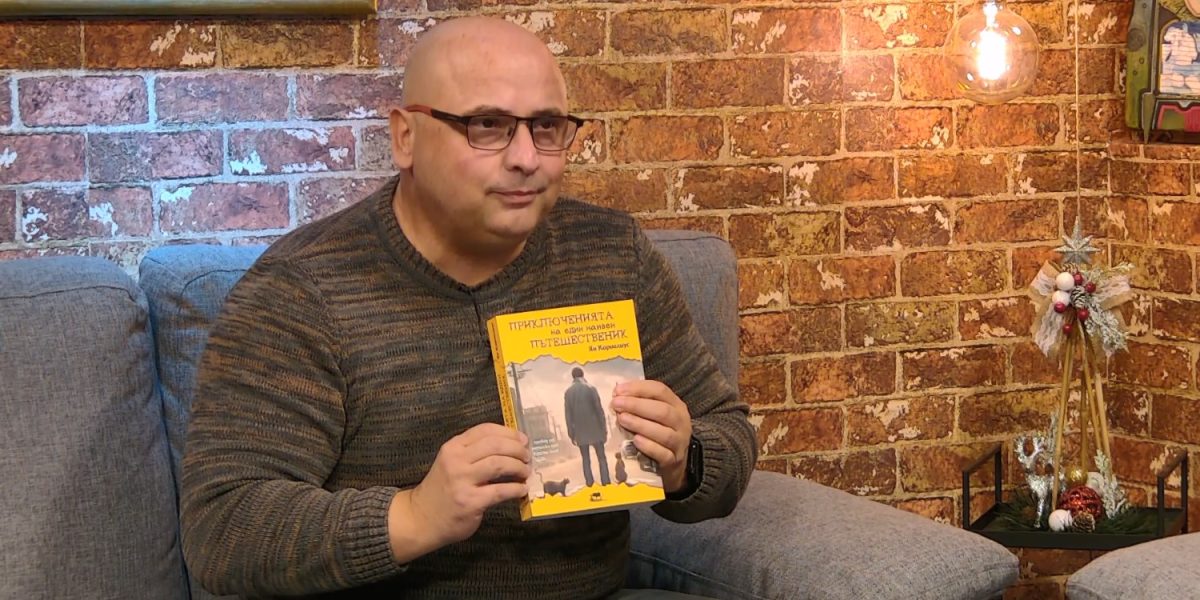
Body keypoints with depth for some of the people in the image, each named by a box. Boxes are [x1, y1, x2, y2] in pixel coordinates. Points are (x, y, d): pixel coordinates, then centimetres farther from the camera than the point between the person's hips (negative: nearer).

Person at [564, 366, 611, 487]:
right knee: (601, 457, 5)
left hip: (580, 431, 2)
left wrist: (571, 434, 4)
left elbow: (568, 414, -2)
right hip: (594, 429, -2)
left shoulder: (568, 392, -1)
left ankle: (589, 482, 3)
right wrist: (604, 429, -3)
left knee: (586, 459, 11)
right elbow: (599, 409, -10)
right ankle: (605, 482, -4)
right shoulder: (591, 389, -8)